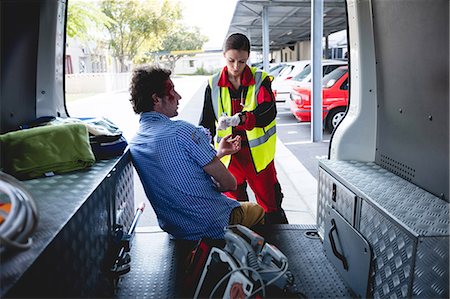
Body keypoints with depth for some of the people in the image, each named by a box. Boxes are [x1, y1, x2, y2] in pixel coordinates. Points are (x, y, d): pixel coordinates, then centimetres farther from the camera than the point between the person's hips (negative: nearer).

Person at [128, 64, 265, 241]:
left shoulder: (133, 144, 0)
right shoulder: (181, 131, -25)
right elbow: (229, 183, -19)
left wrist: (219, 153, 14)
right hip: (214, 227, -7)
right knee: (258, 210, 24)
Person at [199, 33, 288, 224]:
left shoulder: (261, 80, -6)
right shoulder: (214, 85, 1)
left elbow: (268, 112, -22)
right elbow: (207, 121, 1)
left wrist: (240, 118, -40)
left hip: (258, 156, -2)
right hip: (228, 157, 2)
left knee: (271, 207, 8)